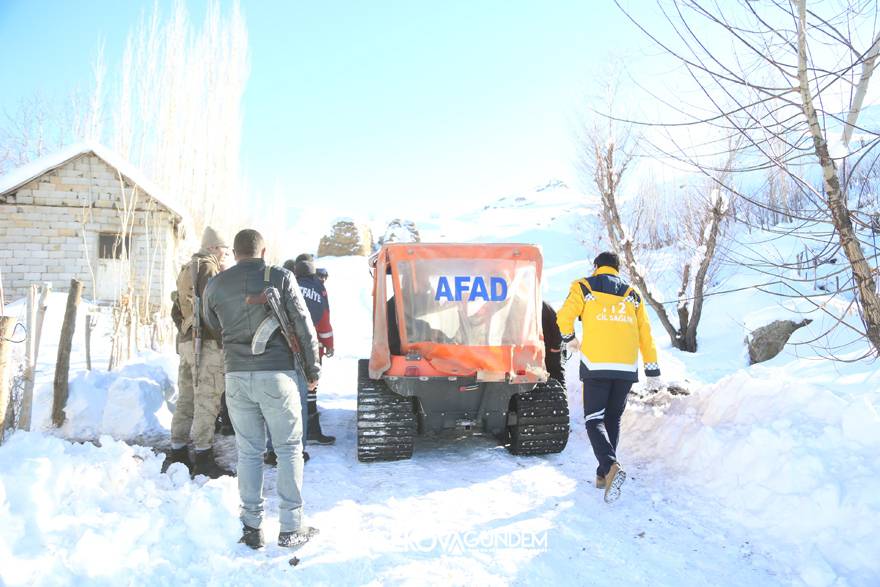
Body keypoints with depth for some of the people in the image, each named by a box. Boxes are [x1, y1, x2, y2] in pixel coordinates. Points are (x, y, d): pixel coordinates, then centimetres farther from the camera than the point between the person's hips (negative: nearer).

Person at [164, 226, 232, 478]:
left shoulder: (186, 270, 22)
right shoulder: (208, 267, -6)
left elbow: (177, 311, 23)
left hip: (186, 342, 9)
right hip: (207, 343, -9)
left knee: (186, 400, 12)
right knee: (207, 401, -8)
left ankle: (177, 455, 18)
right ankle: (204, 459, -8)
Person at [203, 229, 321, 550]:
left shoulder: (215, 285, 6)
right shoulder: (280, 277, -4)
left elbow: (212, 326, 18)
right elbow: (303, 326, -3)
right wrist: (312, 369, 5)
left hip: (237, 377, 3)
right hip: (277, 375, -3)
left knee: (248, 452, 11)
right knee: (289, 449, 7)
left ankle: (252, 528, 16)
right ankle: (291, 528, 11)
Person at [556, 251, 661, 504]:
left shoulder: (584, 287, 6)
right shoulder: (632, 294, 17)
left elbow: (564, 315, -7)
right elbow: (645, 334, 13)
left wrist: (569, 339, 13)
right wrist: (652, 369, 16)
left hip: (596, 365, -4)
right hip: (626, 367, 4)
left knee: (594, 420, 0)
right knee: (612, 420, 16)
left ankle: (611, 467, -23)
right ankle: (603, 474, 17)